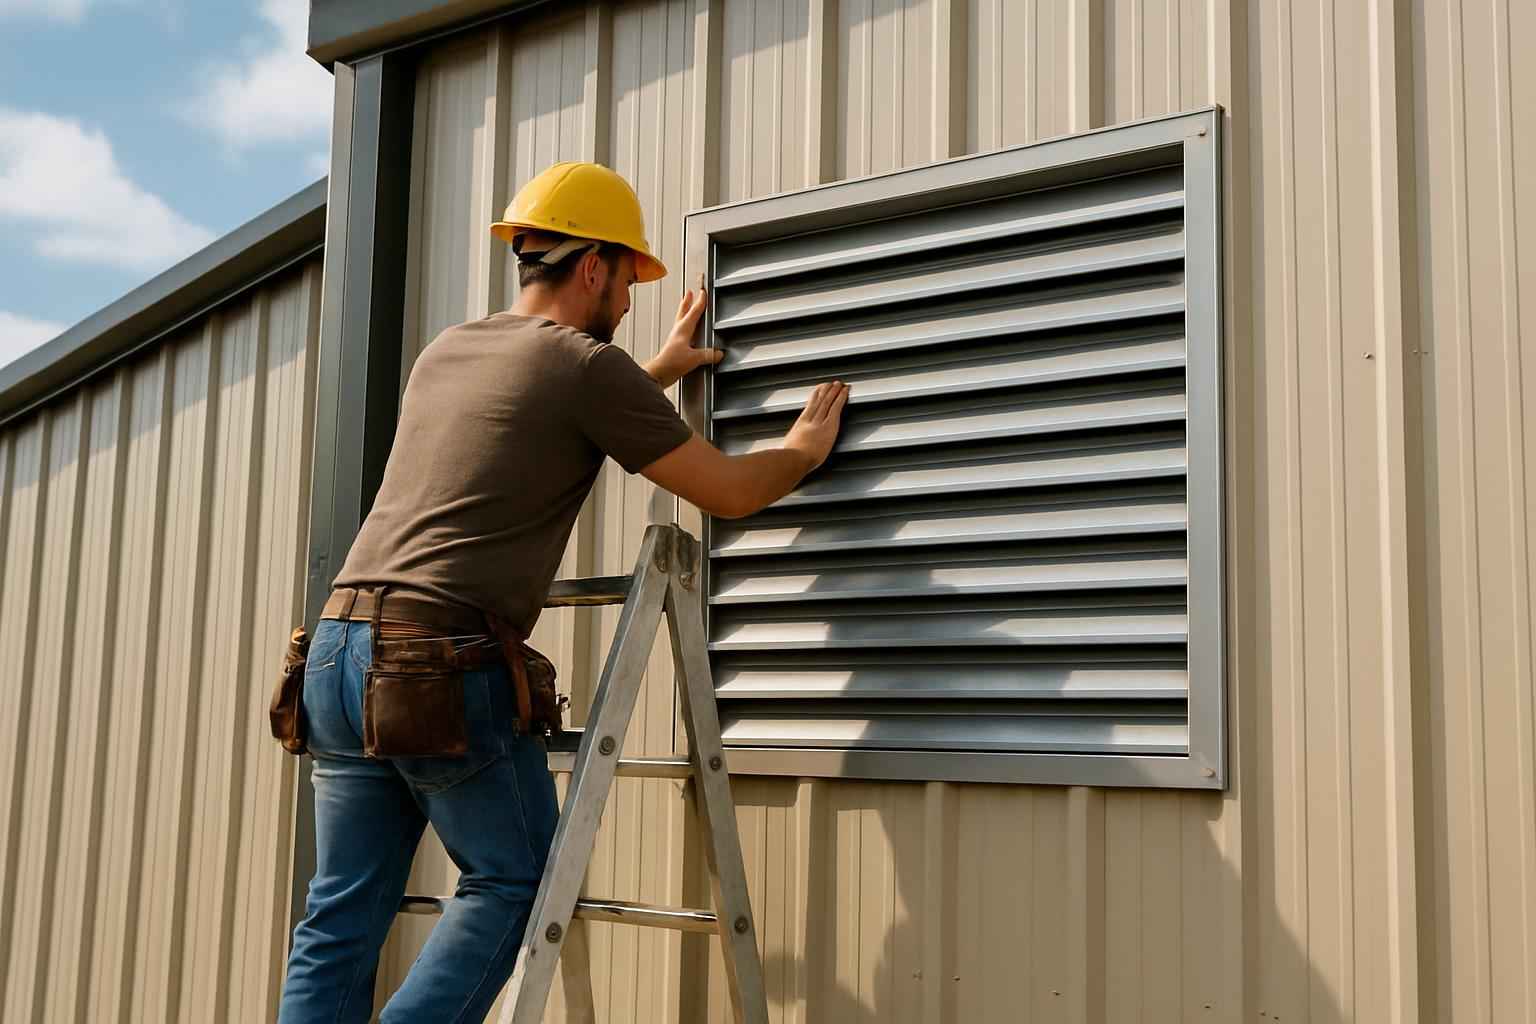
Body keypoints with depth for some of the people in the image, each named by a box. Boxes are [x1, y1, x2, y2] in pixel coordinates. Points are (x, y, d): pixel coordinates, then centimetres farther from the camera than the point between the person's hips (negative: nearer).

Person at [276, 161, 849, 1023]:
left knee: (343, 918, 11)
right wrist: (807, 446, 21)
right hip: (445, 666, -7)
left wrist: (658, 374, 47)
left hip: (338, 653, 7)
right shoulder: (586, 363, -4)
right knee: (516, 881, 10)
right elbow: (730, 492, 1)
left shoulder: (446, 351, 19)